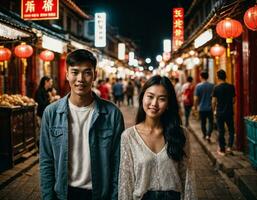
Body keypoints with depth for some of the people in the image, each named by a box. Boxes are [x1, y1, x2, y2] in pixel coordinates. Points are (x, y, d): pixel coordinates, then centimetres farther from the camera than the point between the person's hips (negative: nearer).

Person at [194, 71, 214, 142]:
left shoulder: (198, 86, -10)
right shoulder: (212, 85, -6)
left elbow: (196, 98, -9)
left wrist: (195, 106, 7)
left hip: (202, 108, 0)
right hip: (210, 108, 0)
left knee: (203, 122, 16)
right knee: (210, 122, 8)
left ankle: (204, 134, 30)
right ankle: (208, 135, -8)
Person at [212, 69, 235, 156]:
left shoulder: (216, 88, -10)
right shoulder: (231, 86, -3)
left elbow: (214, 101, -9)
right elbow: (233, 100, 2)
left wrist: (214, 109, 8)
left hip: (220, 112, -1)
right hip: (229, 112, 1)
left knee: (221, 131, 7)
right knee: (231, 130, 16)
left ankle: (222, 150, 13)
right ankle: (229, 146, 4)